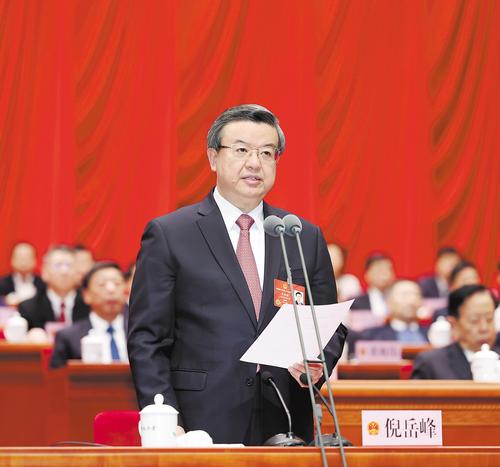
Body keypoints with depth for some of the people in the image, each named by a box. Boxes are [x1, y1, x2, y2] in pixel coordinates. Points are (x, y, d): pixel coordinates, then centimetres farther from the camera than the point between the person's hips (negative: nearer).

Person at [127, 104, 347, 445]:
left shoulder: (306, 238, 12)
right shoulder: (168, 235, 1)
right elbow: (147, 340, -2)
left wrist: (318, 362, -6)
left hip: (284, 428, 3)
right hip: (202, 427, -3)